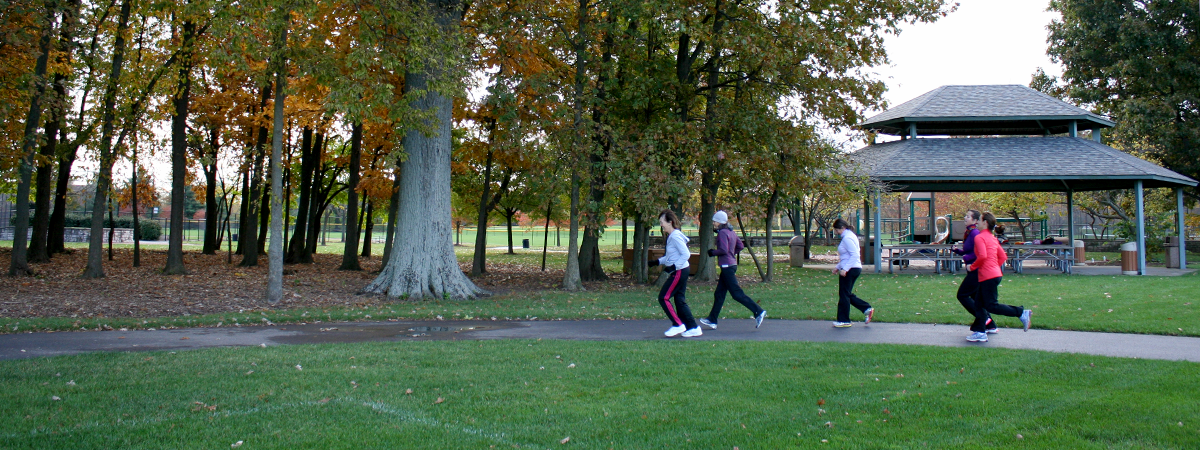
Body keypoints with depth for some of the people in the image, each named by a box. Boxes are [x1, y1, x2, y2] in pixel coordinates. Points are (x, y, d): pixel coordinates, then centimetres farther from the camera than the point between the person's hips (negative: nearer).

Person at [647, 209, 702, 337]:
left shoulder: (675, 236, -17)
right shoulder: (671, 236, 13)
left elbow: (686, 254, -22)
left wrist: (674, 267, -23)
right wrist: (657, 262, 16)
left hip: (679, 272, -10)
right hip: (680, 271, 10)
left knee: (663, 298, -5)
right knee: (680, 300, 10)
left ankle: (678, 325, 0)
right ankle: (693, 328, 12)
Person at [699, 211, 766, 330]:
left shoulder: (722, 233, -14)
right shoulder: (731, 232, 13)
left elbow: (723, 250, -22)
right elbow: (741, 246, 17)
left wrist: (712, 252, -6)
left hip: (727, 266, -10)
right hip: (731, 264, 10)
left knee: (737, 293, -9)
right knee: (719, 294, 13)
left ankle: (758, 312, -11)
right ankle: (712, 320, 17)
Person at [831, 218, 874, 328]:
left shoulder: (847, 238, -16)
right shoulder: (849, 236, 16)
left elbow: (854, 255, -24)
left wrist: (844, 269, -27)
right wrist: (838, 267, 23)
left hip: (850, 270, -10)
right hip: (855, 269, 10)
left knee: (844, 295, -1)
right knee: (848, 294, 16)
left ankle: (844, 321, 7)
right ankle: (867, 309, 13)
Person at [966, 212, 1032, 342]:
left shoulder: (979, 237, -11)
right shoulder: (992, 238, 16)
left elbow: (982, 256, -24)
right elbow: (1003, 257, 17)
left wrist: (973, 266, -10)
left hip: (988, 276, -10)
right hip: (995, 273, 10)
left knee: (991, 306, -5)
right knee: (979, 304, 10)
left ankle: (1021, 313, -6)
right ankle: (980, 332, 9)